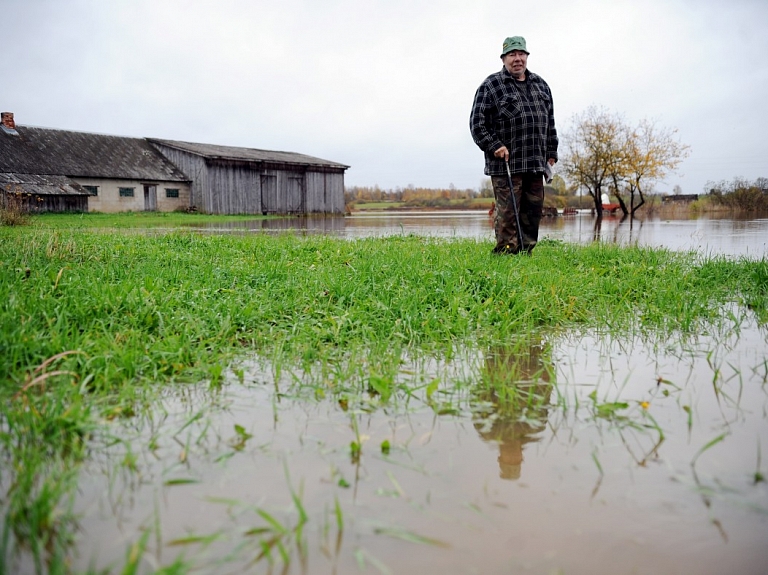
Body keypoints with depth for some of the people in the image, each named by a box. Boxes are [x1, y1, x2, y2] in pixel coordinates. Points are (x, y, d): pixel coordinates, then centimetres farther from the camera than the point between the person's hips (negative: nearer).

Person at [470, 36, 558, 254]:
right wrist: (495, 146, -13)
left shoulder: (540, 85, 18)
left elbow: (550, 123, 23)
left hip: (536, 163, 6)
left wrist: (551, 153, 18)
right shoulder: (491, 86, 0)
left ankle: (526, 252, 19)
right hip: (506, 163, -6)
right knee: (507, 212, -7)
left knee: (533, 210, 9)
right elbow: (477, 123, -5)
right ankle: (506, 253, 1)